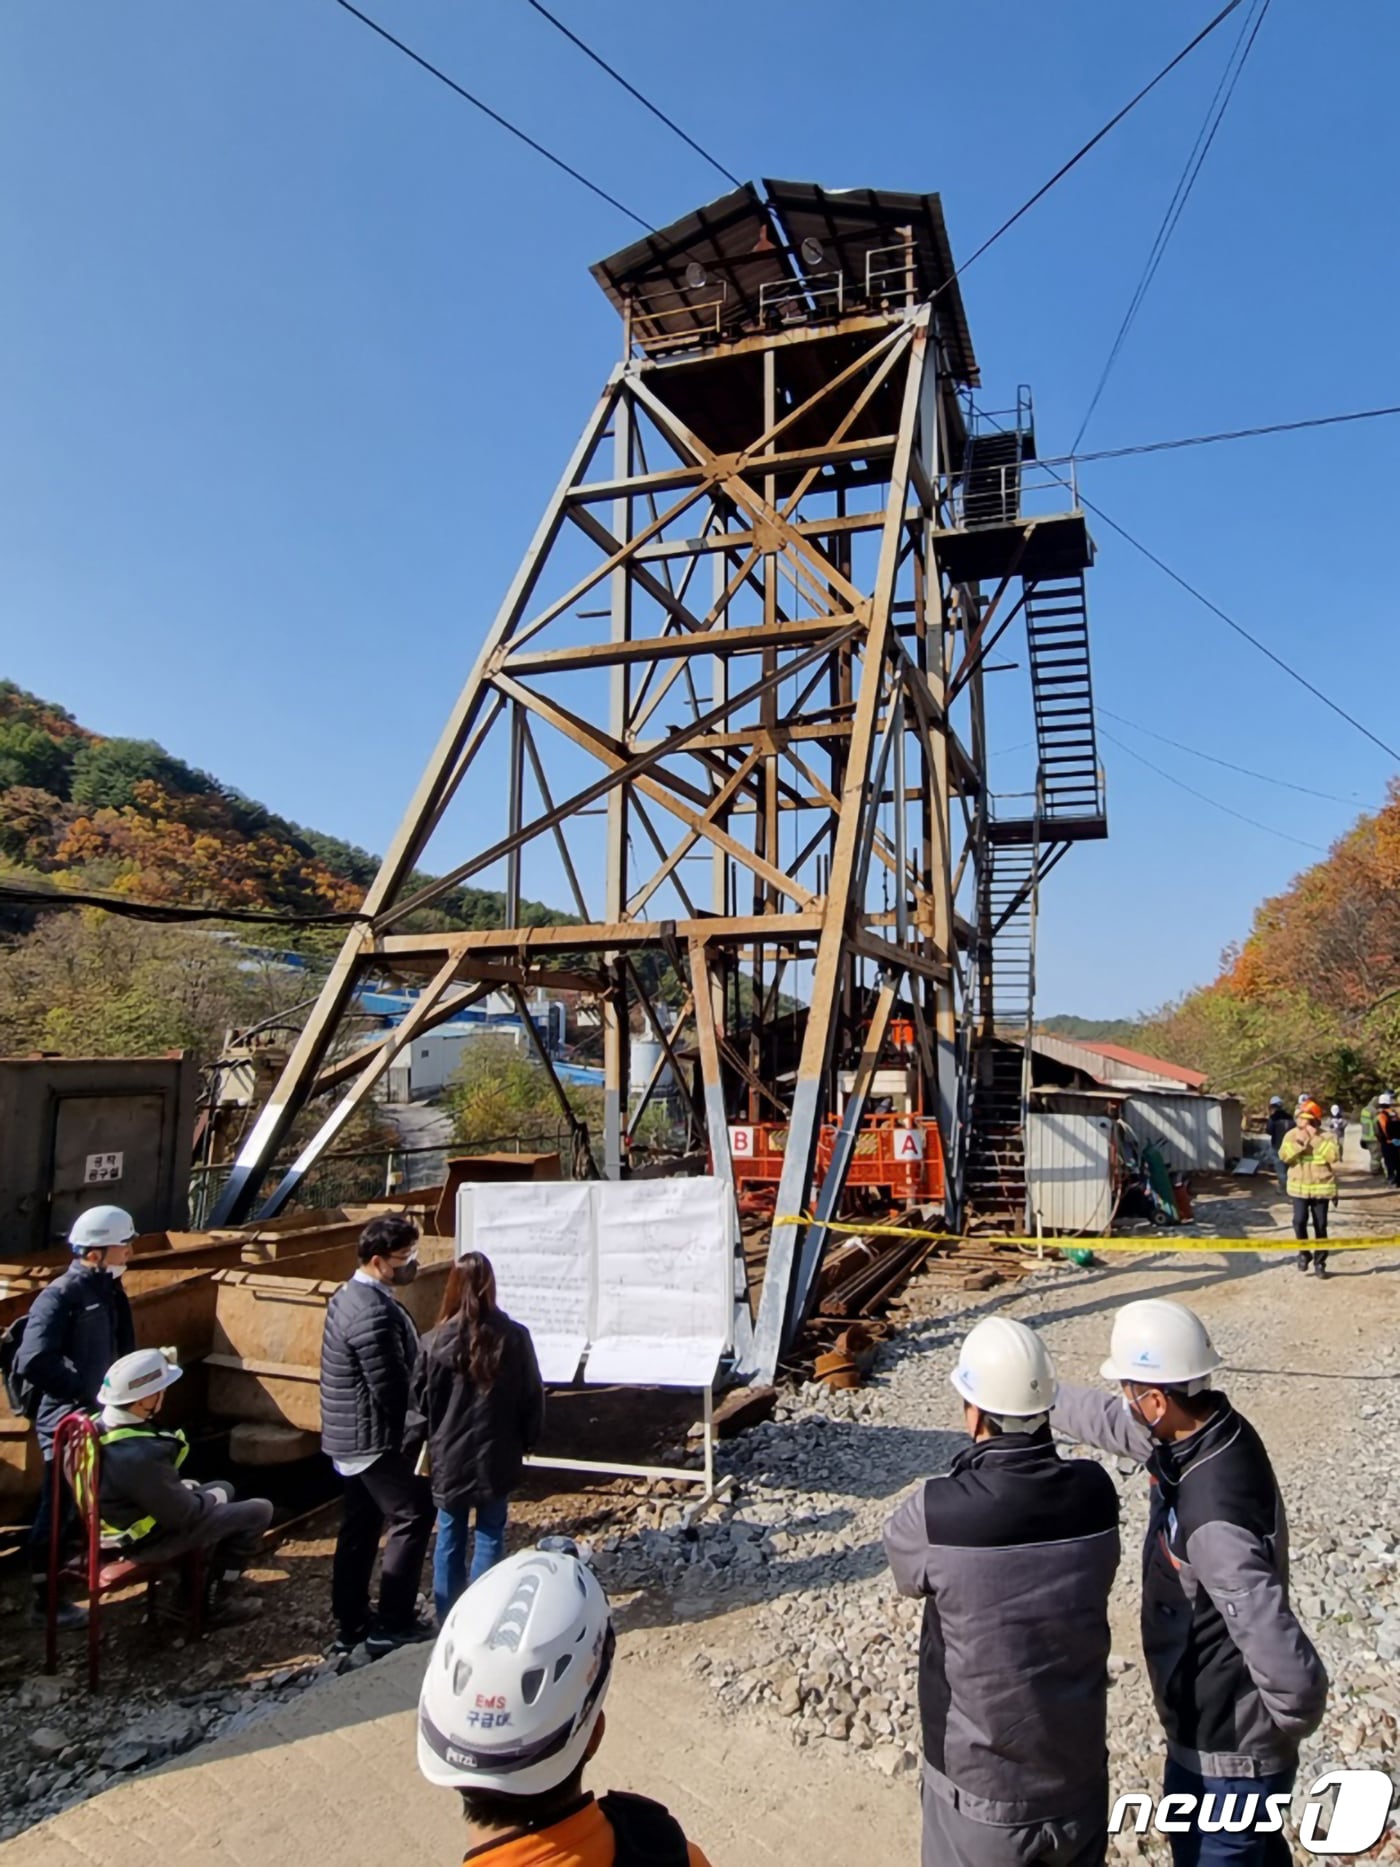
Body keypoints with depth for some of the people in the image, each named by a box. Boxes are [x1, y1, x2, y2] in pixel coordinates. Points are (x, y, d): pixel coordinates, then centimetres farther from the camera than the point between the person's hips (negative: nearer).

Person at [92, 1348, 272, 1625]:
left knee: (223, 1488, 25)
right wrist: (212, 1498, -6)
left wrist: (181, 1486, 6)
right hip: (145, 1541, -9)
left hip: (122, 1518, 9)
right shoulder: (141, 1456, -37)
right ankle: (218, 1603, 13)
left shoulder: (99, 1425, -10)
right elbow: (184, 1515, -26)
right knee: (259, 1511, -2)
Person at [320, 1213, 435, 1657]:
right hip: (374, 1440, -10)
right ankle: (392, 1625, 7)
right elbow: (391, 1389, -23)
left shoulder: (350, 1295, 8)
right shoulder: (374, 1312, -26)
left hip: (351, 1437, 10)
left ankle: (351, 1626, 26)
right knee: (413, 1516, 0)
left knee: (359, 1528, 17)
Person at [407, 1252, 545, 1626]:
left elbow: (418, 1404, -5)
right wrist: (526, 1441, 12)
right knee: (490, 1535, 13)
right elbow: (533, 1397, -2)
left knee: (450, 1538, 15)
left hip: (449, 1457, 0)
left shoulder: (435, 1342, -13)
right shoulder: (514, 1337, -11)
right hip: (496, 1457, 0)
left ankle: (448, 1620, 25)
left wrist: (412, 1445, 10)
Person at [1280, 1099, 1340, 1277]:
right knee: (1299, 1221, -8)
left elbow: (1334, 1156, -23)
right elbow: (1283, 1156, -12)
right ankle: (1304, 1253, 16)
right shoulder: (1292, 1134, -2)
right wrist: (1299, 1142, -24)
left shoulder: (1327, 1136, -7)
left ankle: (1319, 1261, 18)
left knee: (1320, 1226, 5)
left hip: (1321, 1188, -1)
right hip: (1299, 1187, 1)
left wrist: (1316, 1139, -25)